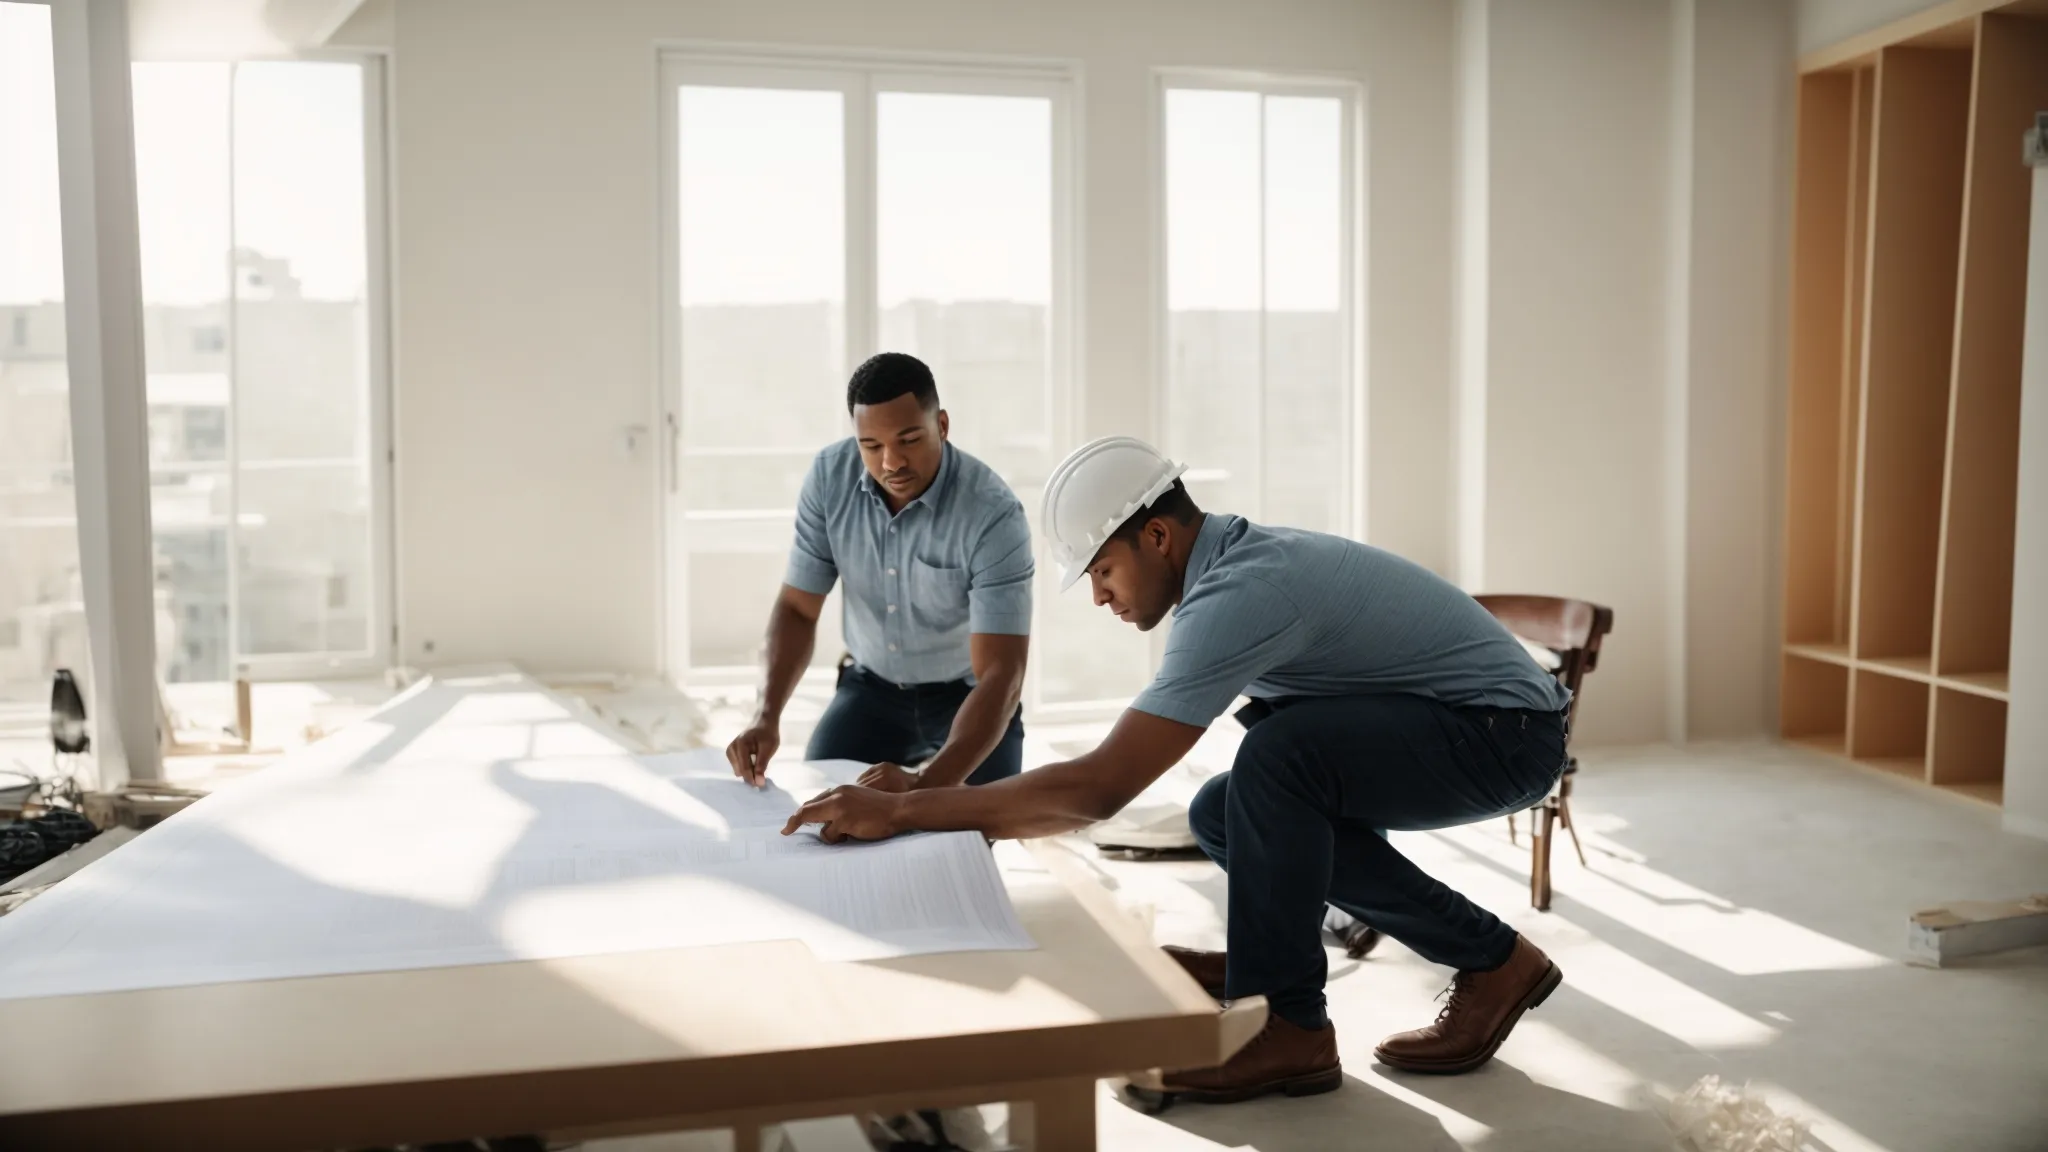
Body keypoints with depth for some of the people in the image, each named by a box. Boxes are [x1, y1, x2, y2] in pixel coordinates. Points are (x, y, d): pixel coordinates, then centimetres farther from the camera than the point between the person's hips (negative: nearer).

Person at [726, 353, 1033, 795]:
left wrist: (925, 786, -52)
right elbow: (798, 608, -9)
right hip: (872, 685, 3)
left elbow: (1001, 674, -37)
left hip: (967, 693, -3)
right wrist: (768, 715, -27)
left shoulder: (993, 512, -32)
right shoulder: (829, 476, -19)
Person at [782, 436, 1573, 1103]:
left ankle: (1286, 1025, -12)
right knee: (1223, 816, 4)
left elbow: (1102, 787, -32)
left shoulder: (1240, 592, -28)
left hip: (1507, 732, -10)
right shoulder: (1239, 561, 3)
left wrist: (898, 812, -27)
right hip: (1469, 729, 10)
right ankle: (1490, 958, 12)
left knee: (1281, 755, -31)